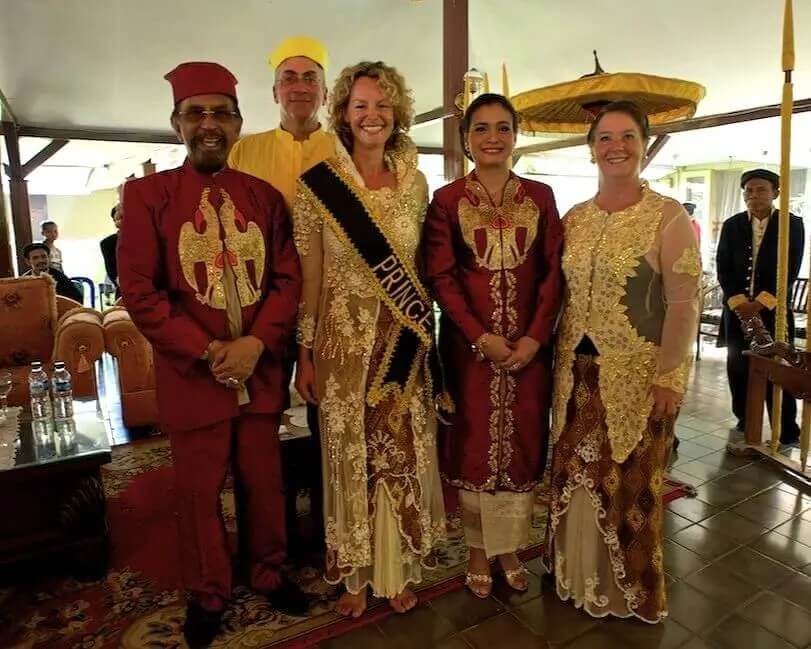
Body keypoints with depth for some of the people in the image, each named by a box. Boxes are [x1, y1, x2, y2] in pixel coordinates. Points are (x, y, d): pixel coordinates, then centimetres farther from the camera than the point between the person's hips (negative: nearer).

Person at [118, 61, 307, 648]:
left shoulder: (265, 196, 5)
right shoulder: (145, 195, -3)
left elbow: (288, 278, 1)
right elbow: (138, 291, -8)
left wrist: (256, 344, -13)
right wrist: (207, 351, -14)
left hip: (261, 370, 2)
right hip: (190, 373, -2)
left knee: (264, 481, 15)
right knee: (199, 491, 12)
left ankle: (268, 572, 40)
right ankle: (208, 593, 36)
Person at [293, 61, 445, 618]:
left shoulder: (415, 183, 5)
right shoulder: (318, 184, -5)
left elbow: (421, 265, 11)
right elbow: (309, 275, -3)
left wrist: (425, 333, 8)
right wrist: (305, 353, -3)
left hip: (404, 341, 3)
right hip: (344, 340, -2)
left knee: (403, 453, 10)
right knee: (350, 455, 9)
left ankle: (399, 569, 32)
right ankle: (356, 573, 30)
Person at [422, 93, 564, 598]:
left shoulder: (540, 196, 7)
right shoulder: (447, 200, 1)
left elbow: (554, 271, 2)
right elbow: (441, 276, -5)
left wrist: (535, 336, -10)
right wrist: (480, 336, -15)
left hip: (529, 344, 2)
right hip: (468, 343, -2)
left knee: (523, 442, 9)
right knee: (473, 443, 6)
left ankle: (511, 547, 28)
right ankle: (479, 549, 25)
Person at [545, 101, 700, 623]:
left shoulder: (668, 216, -8)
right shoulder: (573, 218, 7)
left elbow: (685, 303, -11)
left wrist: (669, 377, -13)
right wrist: (559, 360, 7)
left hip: (636, 376, -4)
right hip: (577, 372, 5)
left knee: (630, 484, 10)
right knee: (574, 476, 15)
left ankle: (629, 590, 35)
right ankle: (577, 575, 38)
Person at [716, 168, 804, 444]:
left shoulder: (792, 224, 1)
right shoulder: (731, 225, 8)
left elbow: (791, 270, -5)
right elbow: (723, 268, 3)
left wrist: (762, 302, -15)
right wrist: (737, 300, -11)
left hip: (774, 309, -2)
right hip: (737, 308, 3)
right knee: (738, 369, 7)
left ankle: (787, 433, 8)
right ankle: (744, 423, 21)